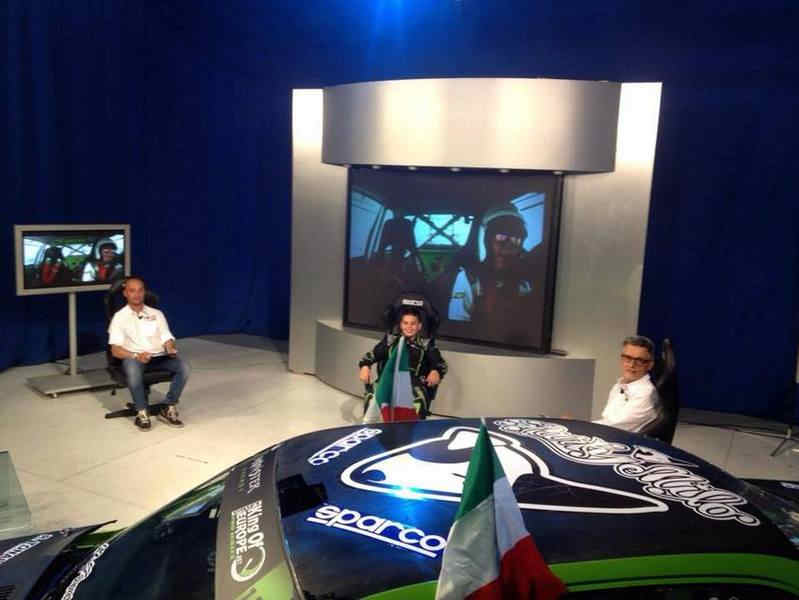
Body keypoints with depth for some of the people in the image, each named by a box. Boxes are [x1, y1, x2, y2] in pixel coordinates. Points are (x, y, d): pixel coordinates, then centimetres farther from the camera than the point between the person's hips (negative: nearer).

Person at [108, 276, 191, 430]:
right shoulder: (119, 317, 6)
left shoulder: (156, 314, 16)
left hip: (159, 357, 3)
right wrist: (136, 355, -22)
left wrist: (171, 349, -14)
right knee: (132, 368, -39)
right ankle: (142, 413, -22)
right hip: (134, 357, -3)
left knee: (184, 367, -26)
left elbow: (167, 340, 11)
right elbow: (115, 350, -3)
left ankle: (169, 410, -15)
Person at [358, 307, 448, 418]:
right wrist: (365, 366, -10)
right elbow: (372, 354, 12)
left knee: (419, 400, -36)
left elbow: (440, 363, 4)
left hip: (414, 382, -1)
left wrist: (435, 371, -20)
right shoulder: (390, 339, 17)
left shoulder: (426, 344, 12)